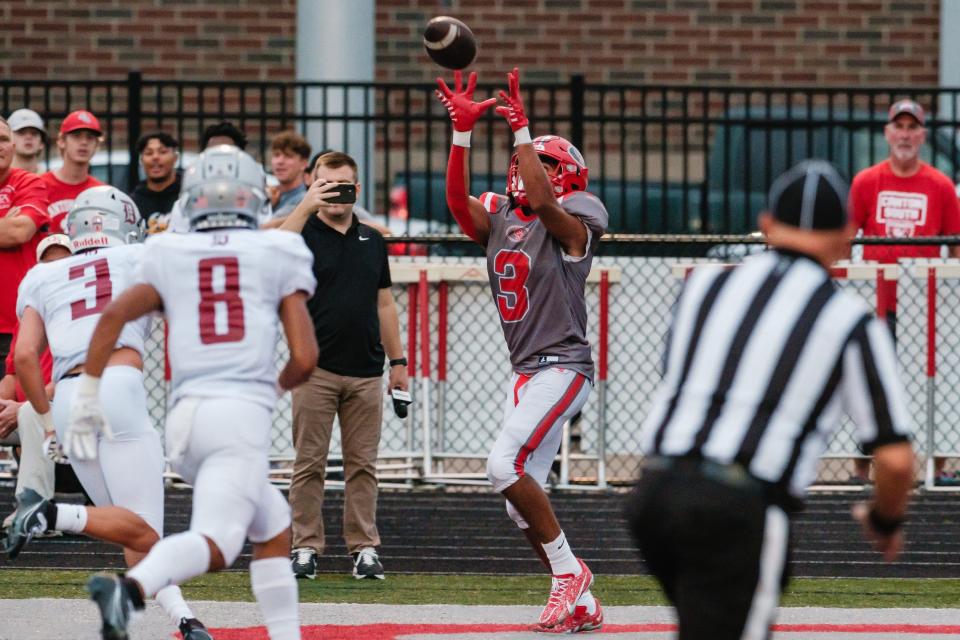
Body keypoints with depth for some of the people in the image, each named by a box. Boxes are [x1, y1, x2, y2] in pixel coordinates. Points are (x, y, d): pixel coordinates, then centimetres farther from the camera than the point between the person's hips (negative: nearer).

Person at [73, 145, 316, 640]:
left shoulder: (170, 259, 15)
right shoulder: (277, 257, 9)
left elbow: (114, 315, 0)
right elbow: (305, 358, 3)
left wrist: (88, 395, 5)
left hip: (186, 414, 5)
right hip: (243, 413, -5)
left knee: (274, 529, 23)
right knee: (214, 543, -20)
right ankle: (130, 589, -47)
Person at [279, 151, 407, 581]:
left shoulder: (372, 242, 15)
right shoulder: (304, 234, 1)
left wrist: (398, 360, 16)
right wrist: (306, 207, -25)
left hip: (366, 372, 3)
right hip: (316, 368, -3)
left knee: (362, 465, 5)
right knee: (309, 464, -1)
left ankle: (364, 548, 9)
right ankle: (306, 547, 4)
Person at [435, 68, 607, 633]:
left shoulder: (572, 224, -6)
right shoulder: (499, 220, 13)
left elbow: (544, 203, -27)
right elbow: (457, 198, -4)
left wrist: (522, 132, -25)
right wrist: (462, 132, -14)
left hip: (563, 366, -8)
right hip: (526, 371, 8)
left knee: (506, 465, -23)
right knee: (522, 497, 6)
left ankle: (569, 571, -10)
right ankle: (581, 606, 14)